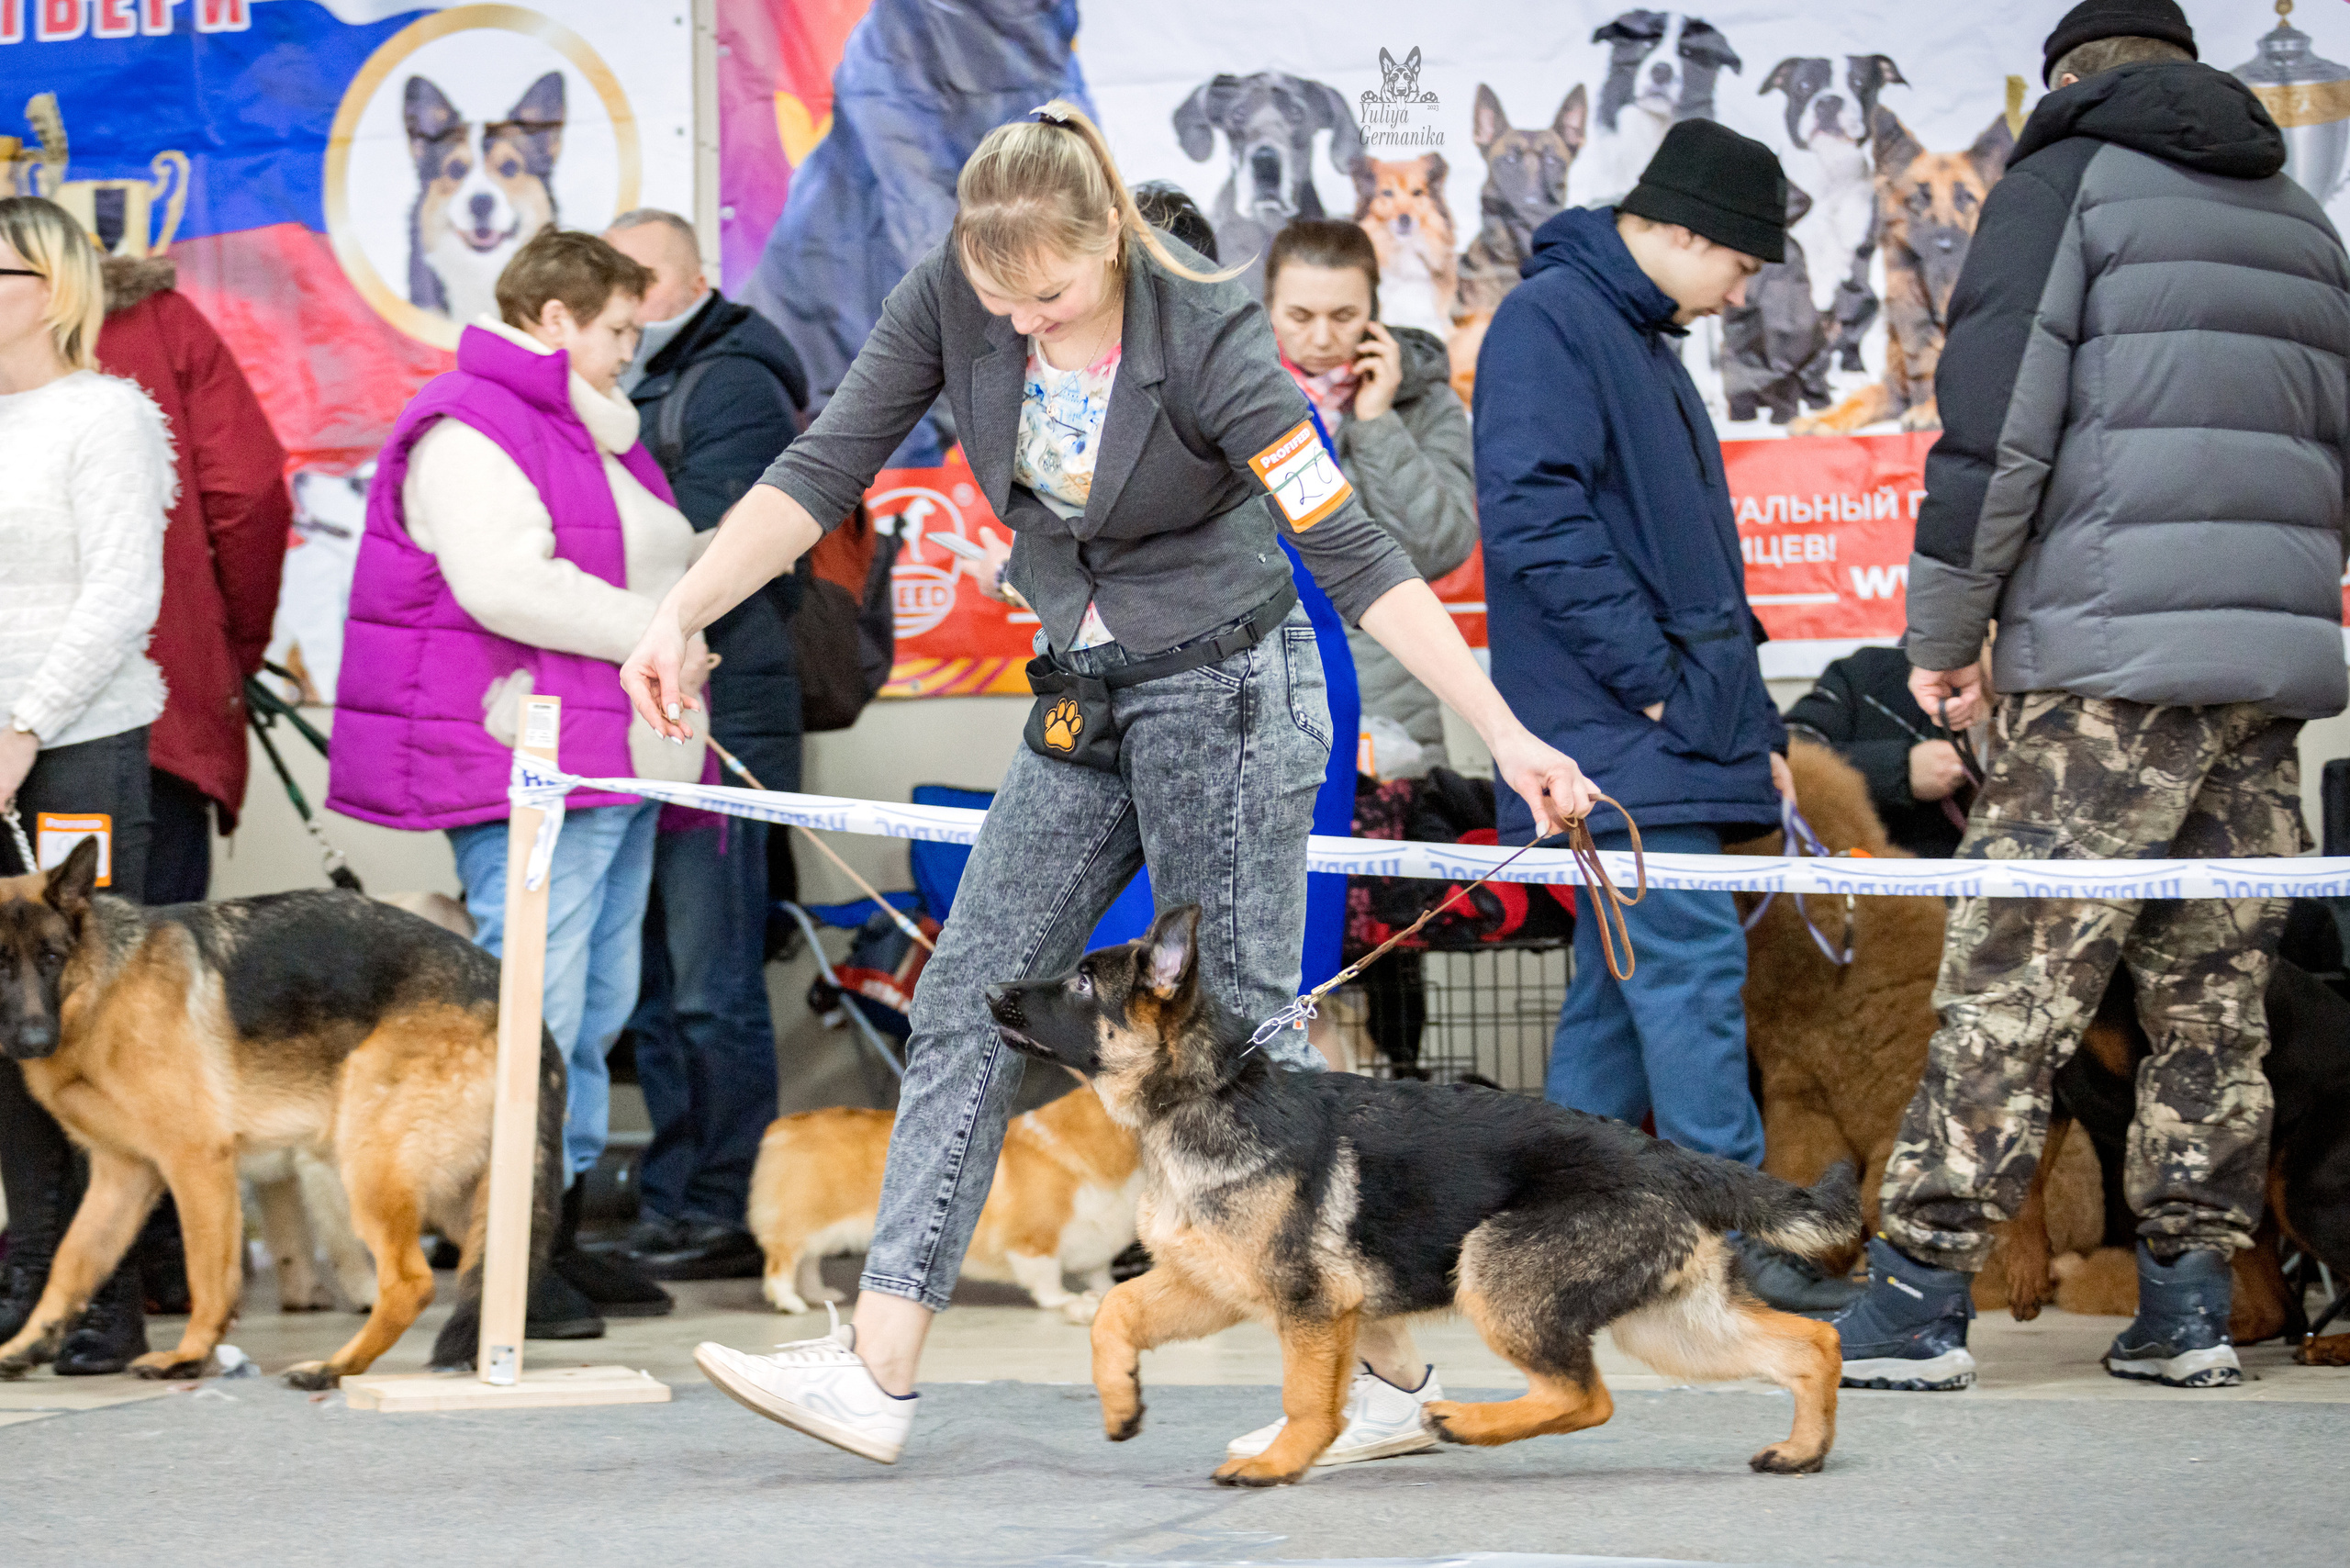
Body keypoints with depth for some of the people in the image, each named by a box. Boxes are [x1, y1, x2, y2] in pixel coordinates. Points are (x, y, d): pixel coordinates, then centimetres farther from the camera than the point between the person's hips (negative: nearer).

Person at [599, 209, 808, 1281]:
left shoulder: (729, 386, -7)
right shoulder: (647, 391, 22)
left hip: (718, 721, -9)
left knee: (710, 986, -7)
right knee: (657, 988, 12)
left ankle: (729, 1213, -4)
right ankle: (673, 1204, 18)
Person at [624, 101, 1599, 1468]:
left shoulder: (1206, 338, -23)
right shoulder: (951, 296, -10)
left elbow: (1353, 552, -23)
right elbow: (823, 474, -8)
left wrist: (1507, 737, -26)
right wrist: (684, 613, -20)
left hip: (1225, 689, -6)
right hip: (1082, 708, 6)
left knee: (1244, 1033, -4)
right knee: (970, 1006, 1)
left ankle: (1392, 1371, 7)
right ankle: (877, 1371, 1)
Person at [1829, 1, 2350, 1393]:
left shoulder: (2068, 178, 3)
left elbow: (1996, 418, -6)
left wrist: (1945, 631, 1)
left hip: (2111, 654, -6)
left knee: (2010, 988, -7)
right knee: (2216, 999, 8)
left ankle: (1916, 1304, -9)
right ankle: (2186, 1309, 7)